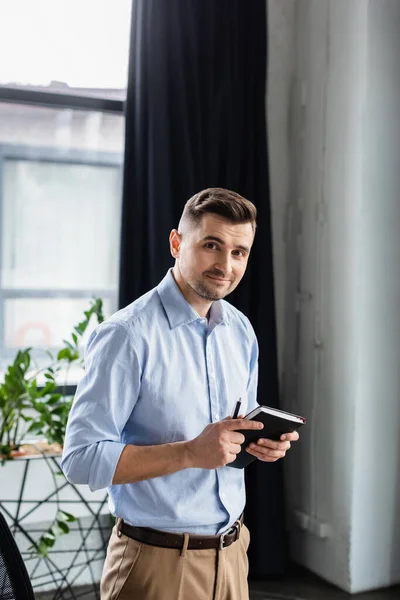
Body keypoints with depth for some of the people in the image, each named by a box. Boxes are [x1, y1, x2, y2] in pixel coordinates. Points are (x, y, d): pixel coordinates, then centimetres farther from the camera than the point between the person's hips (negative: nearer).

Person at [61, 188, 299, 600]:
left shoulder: (241, 331, 5)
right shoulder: (127, 335, -18)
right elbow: (81, 458, -21)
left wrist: (262, 442, -5)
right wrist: (190, 452, -28)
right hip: (159, 562, -6)